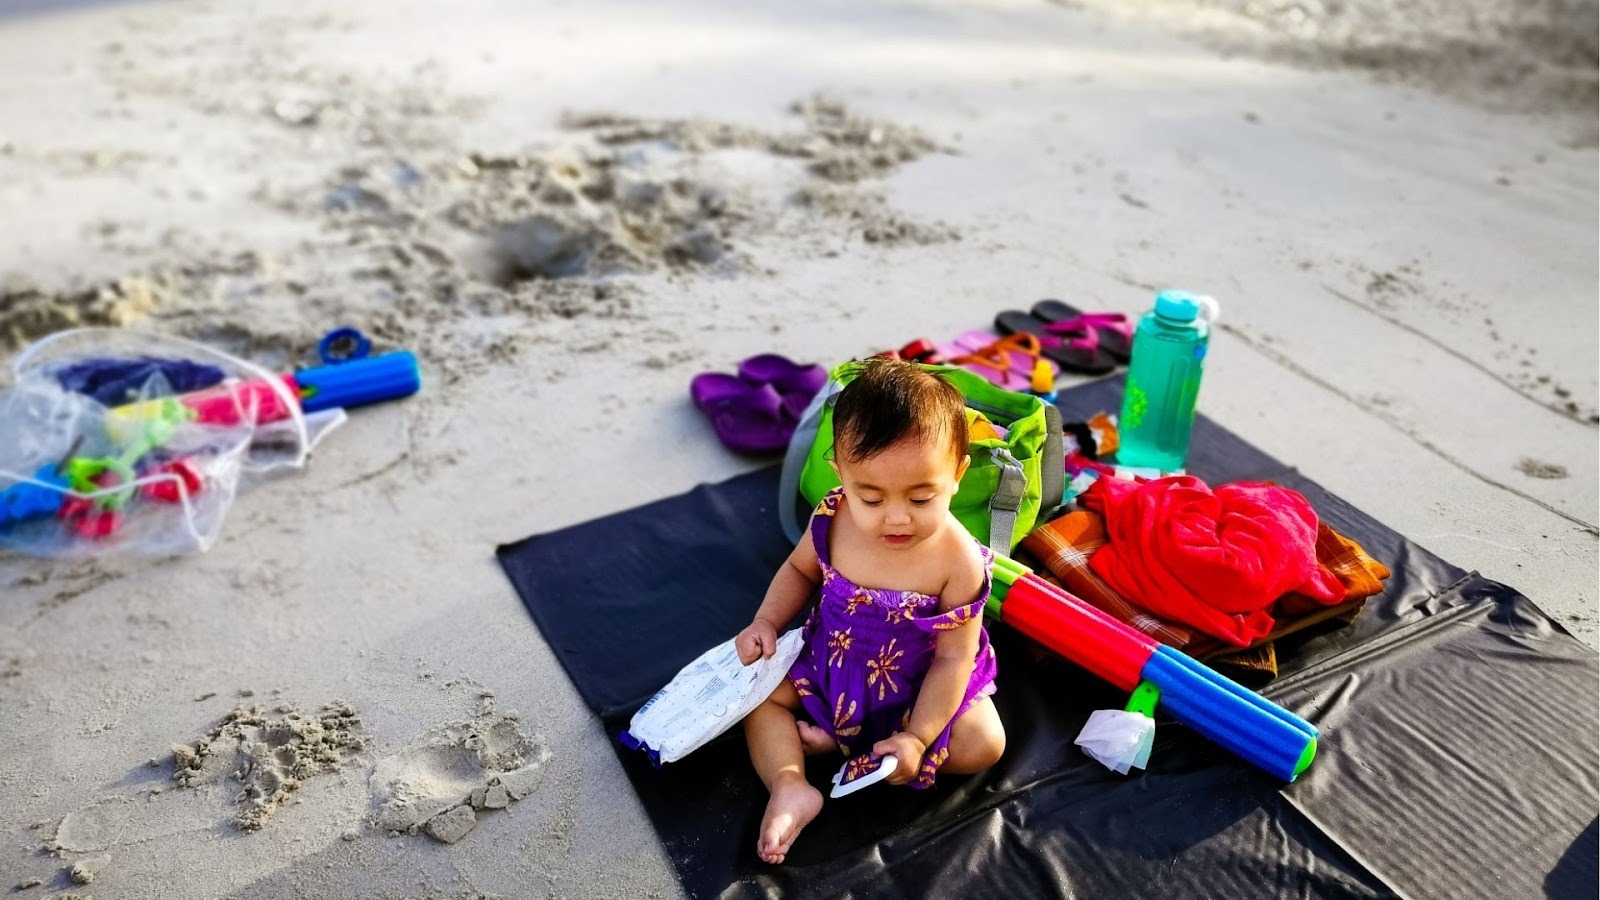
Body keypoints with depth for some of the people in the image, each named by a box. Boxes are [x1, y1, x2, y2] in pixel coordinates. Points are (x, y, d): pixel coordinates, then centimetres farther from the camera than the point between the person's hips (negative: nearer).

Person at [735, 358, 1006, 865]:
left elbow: (953, 657, -21)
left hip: (917, 687, -2)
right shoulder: (833, 520, -22)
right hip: (829, 664, 2)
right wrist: (766, 623, -13)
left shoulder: (958, 561, -30)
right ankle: (790, 787, -19)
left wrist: (917, 739, -26)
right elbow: (800, 569, 2)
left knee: (983, 746, -17)